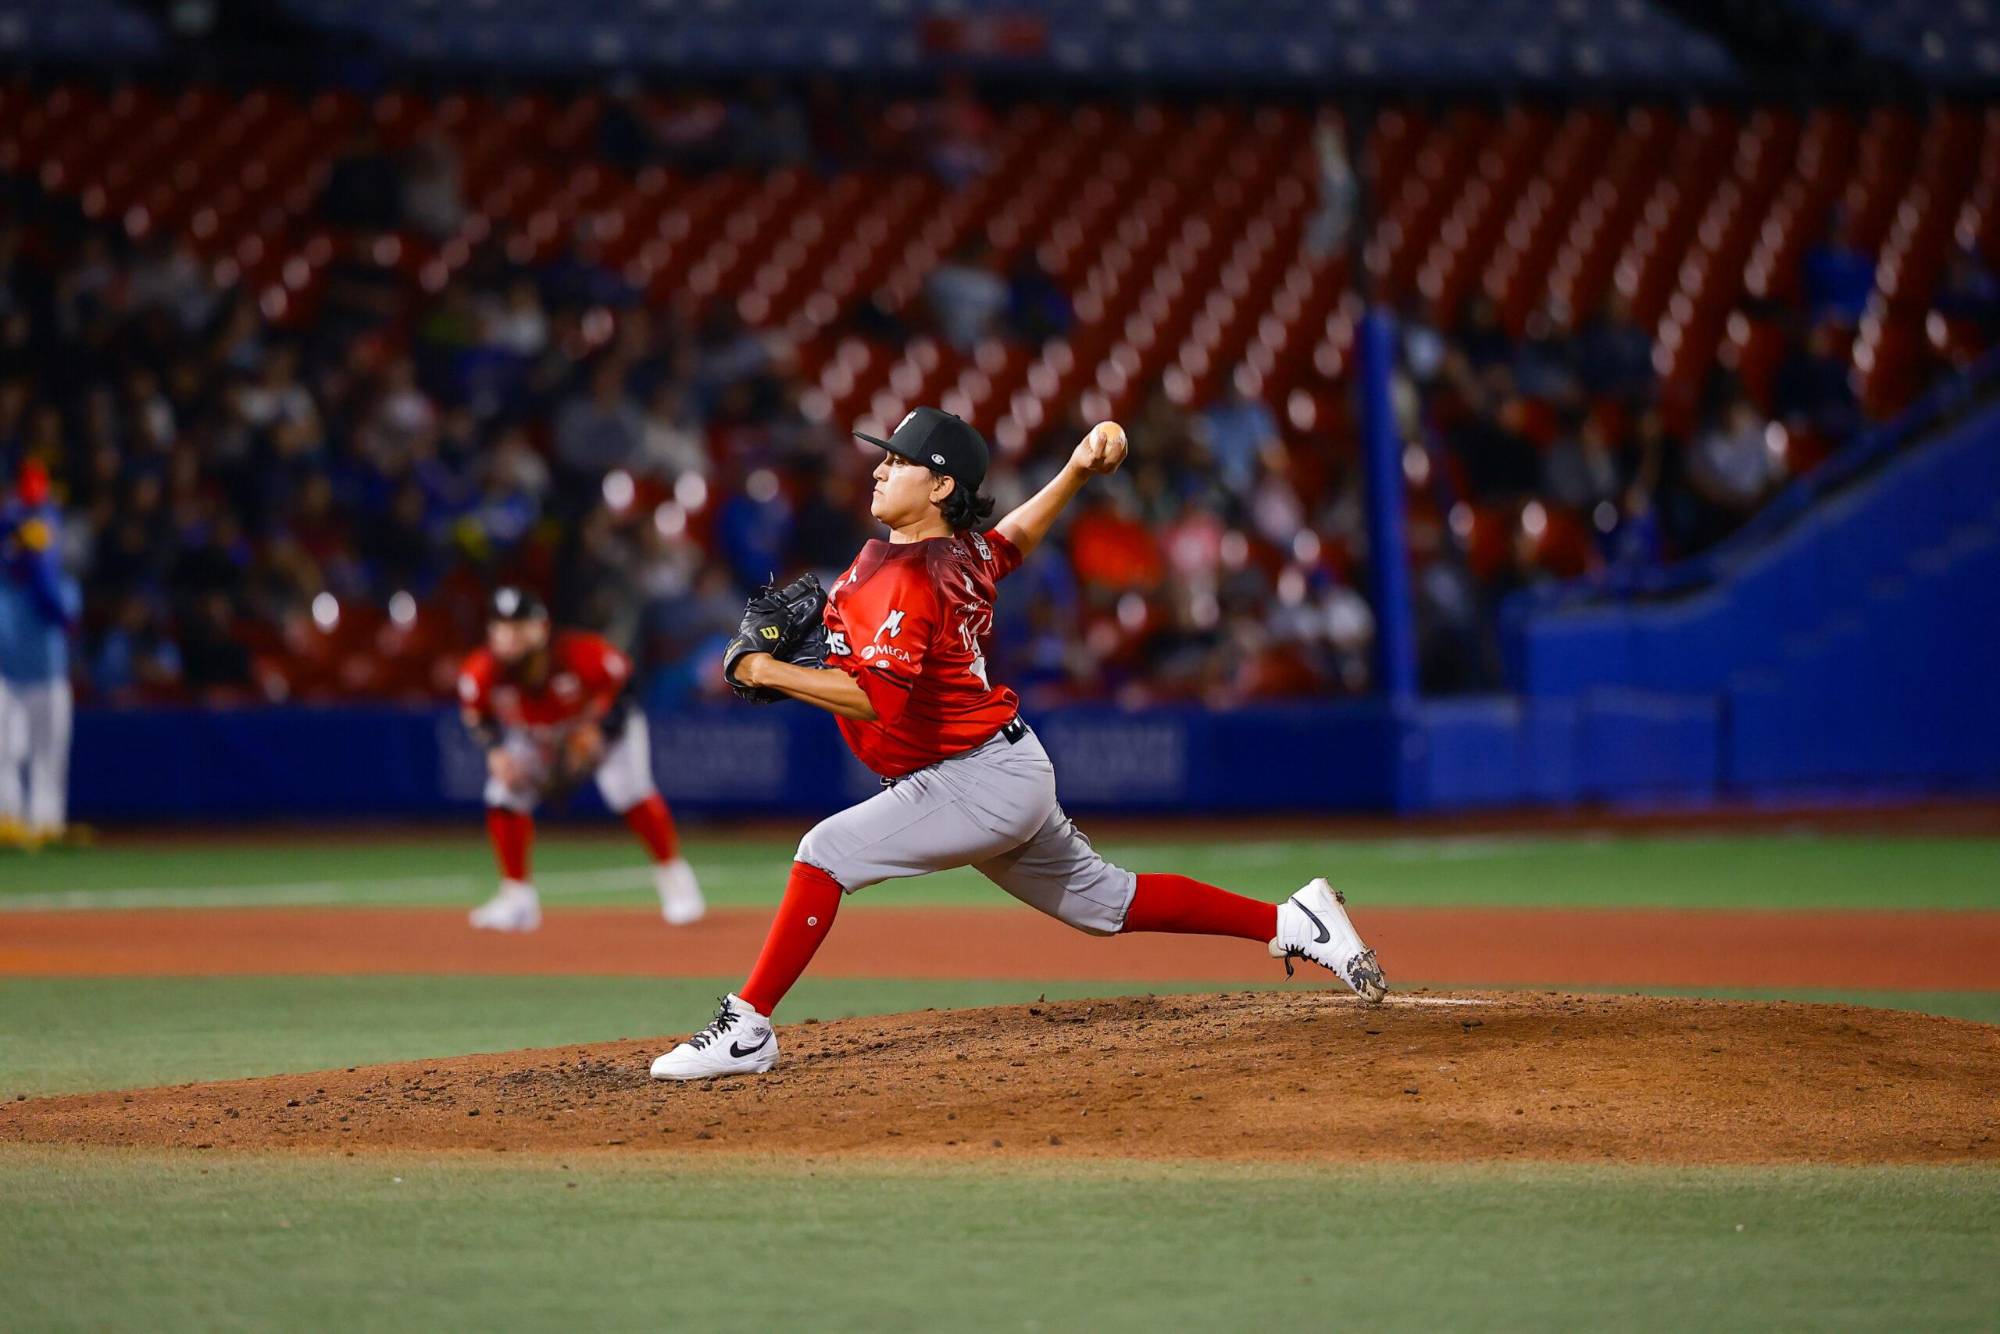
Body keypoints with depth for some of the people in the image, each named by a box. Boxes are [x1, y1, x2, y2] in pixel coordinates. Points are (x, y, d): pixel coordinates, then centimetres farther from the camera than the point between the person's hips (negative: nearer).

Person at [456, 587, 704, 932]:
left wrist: (599, 731, -28)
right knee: (504, 797, -12)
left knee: (631, 793, -18)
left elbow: (624, 683, -19)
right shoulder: (482, 672, -28)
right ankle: (517, 897, 2)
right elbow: (476, 713, -6)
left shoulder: (579, 654, -36)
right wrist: (496, 749, -21)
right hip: (531, 737, 3)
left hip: (602, 723, -3)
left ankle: (673, 876, 2)